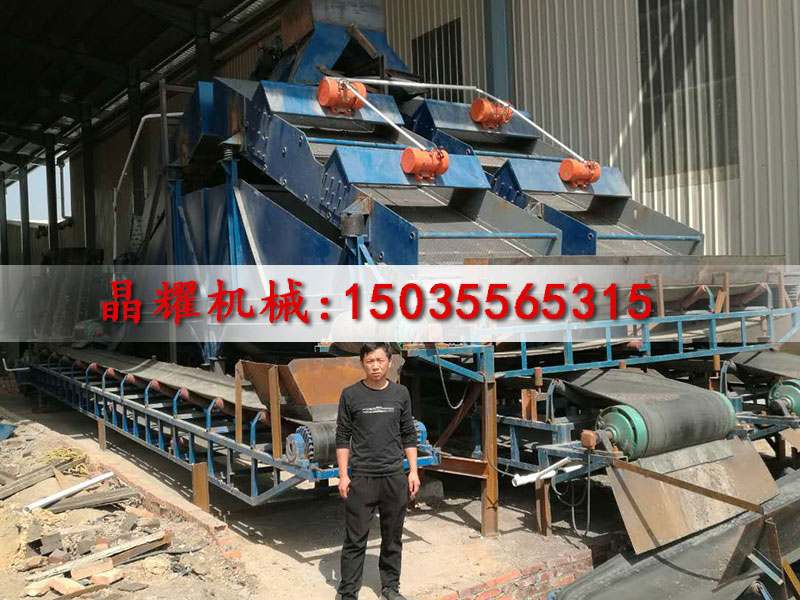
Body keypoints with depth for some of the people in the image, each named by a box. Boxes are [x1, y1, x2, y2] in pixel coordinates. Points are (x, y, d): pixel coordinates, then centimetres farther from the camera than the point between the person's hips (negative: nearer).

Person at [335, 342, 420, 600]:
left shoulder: (401, 393, 3)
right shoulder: (350, 395, -3)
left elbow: (409, 435, 7)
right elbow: (343, 438, -1)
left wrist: (413, 471, 1)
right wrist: (343, 475, -6)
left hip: (394, 477, 3)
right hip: (361, 478, -2)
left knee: (392, 538, 12)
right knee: (355, 539, 2)